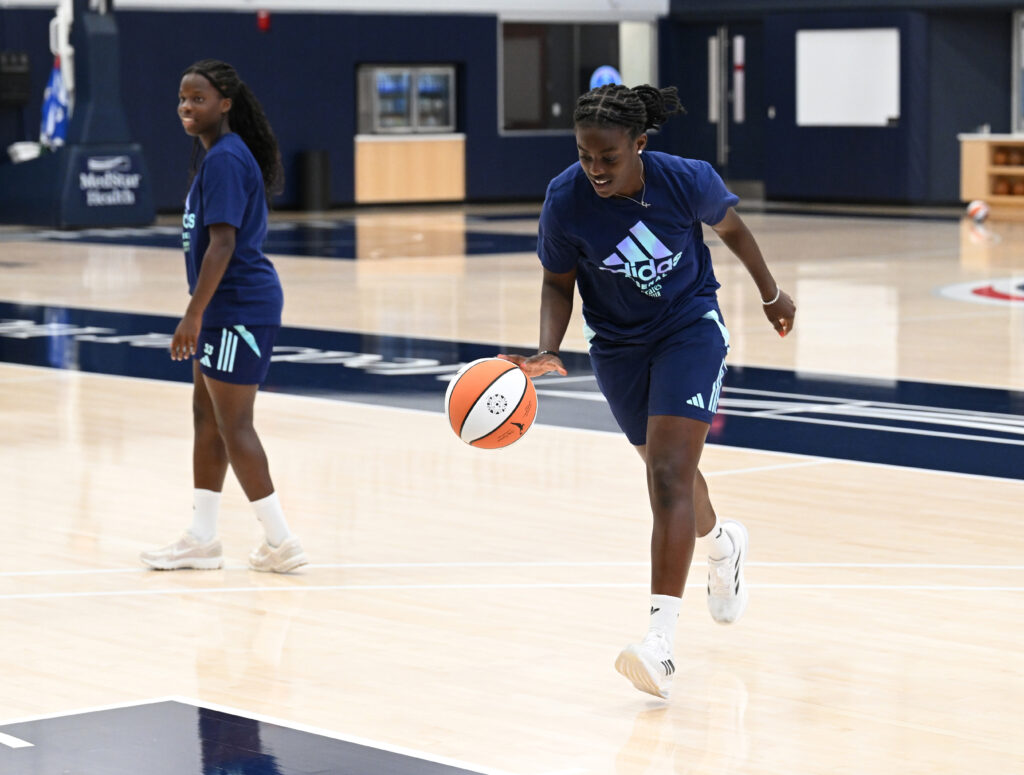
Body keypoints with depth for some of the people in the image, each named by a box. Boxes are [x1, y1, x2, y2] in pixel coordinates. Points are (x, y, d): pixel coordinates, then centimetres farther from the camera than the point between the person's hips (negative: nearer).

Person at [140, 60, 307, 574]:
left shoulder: (225, 160, -17)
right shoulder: (218, 156, 15)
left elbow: (222, 243, -23)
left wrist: (193, 315, -24)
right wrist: (200, 314, 25)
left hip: (238, 309, -11)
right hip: (227, 310, 11)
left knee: (233, 427, -6)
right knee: (206, 417, 13)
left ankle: (280, 541, 0)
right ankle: (201, 540, 19)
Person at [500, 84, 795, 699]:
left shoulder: (689, 180, -23)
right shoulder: (566, 199, -21)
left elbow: (731, 227, -1)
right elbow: (558, 281, -5)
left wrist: (771, 293, 13)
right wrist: (548, 350, -21)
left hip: (691, 330, -3)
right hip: (617, 344, 3)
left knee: (669, 473, -17)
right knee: (666, 468, 19)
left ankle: (662, 638, -23)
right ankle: (721, 545, 54)